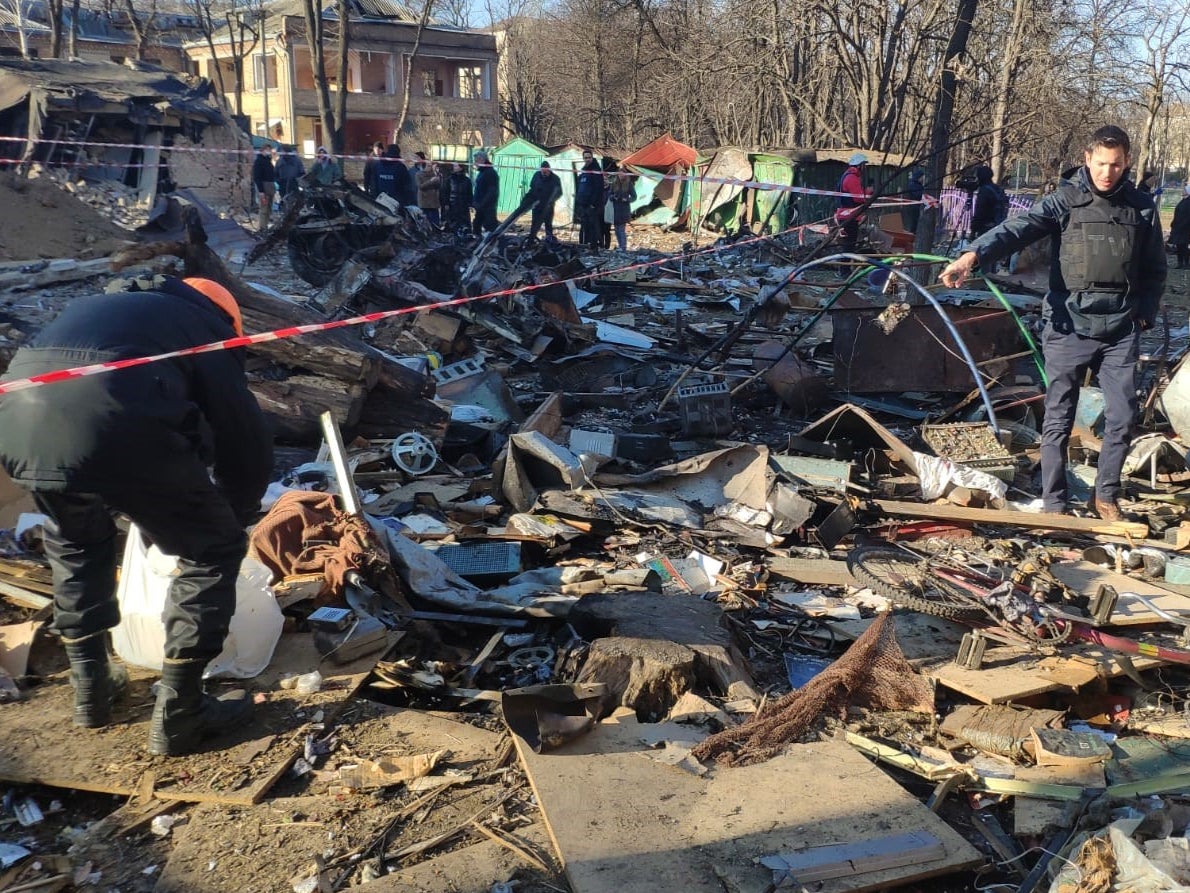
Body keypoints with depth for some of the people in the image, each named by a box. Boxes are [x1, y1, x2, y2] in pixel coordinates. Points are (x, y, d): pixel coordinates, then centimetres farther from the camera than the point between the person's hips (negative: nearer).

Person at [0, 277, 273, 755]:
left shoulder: (97, 307, 40)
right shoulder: (207, 330, 23)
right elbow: (247, 443, 20)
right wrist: (234, 516, 40)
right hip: (116, 429, -6)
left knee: (74, 544, 34)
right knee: (213, 551, 14)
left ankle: (91, 687, 41)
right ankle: (178, 712, 18)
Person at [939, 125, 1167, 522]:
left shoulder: (1141, 206, 6)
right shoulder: (1065, 200, -4)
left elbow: (1155, 268, 16)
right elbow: (1017, 228, -21)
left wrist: (1145, 313, 6)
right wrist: (973, 254, -38)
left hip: (1121, 330, 3)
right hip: (1069, 328, -3)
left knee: (1122, 418, 6)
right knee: (1058, 420, 3)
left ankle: (1106, 496, 25)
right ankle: (1054, 505, 14)